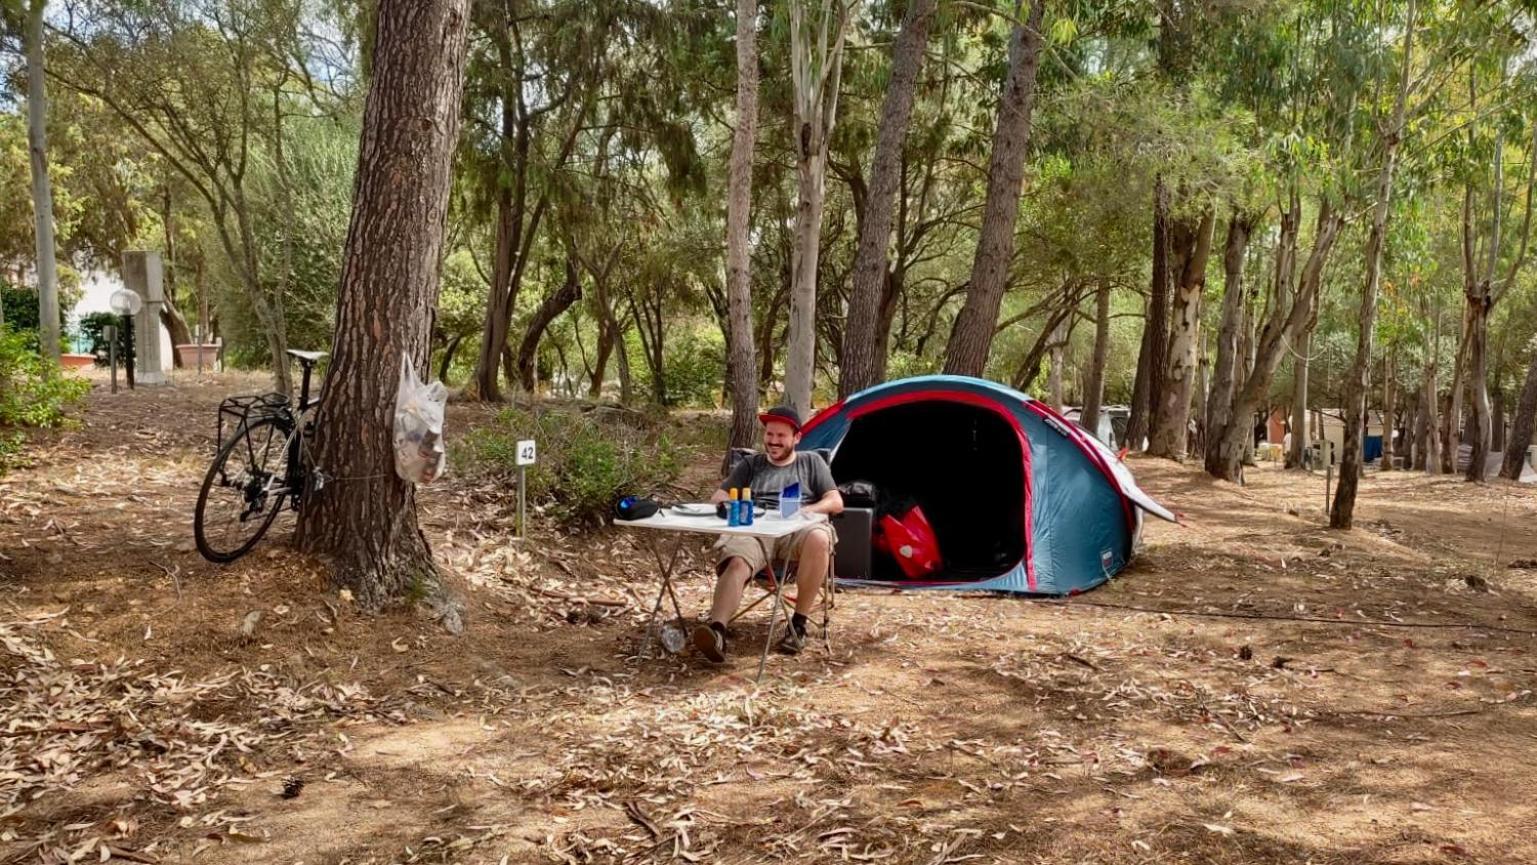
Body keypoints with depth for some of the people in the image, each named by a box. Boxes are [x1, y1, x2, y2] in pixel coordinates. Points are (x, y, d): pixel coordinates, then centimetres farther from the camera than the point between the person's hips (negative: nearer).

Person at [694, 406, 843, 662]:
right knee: (736, 562, -35)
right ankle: (717, 632, -55)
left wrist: (805, 510, -9)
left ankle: (798, 624, -25)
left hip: (795, 532, -1)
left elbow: (836, 502, 11)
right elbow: (718, 498, 19)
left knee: (819, 538, -38)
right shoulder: (750, 464, 23)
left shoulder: (811, 462, 20)